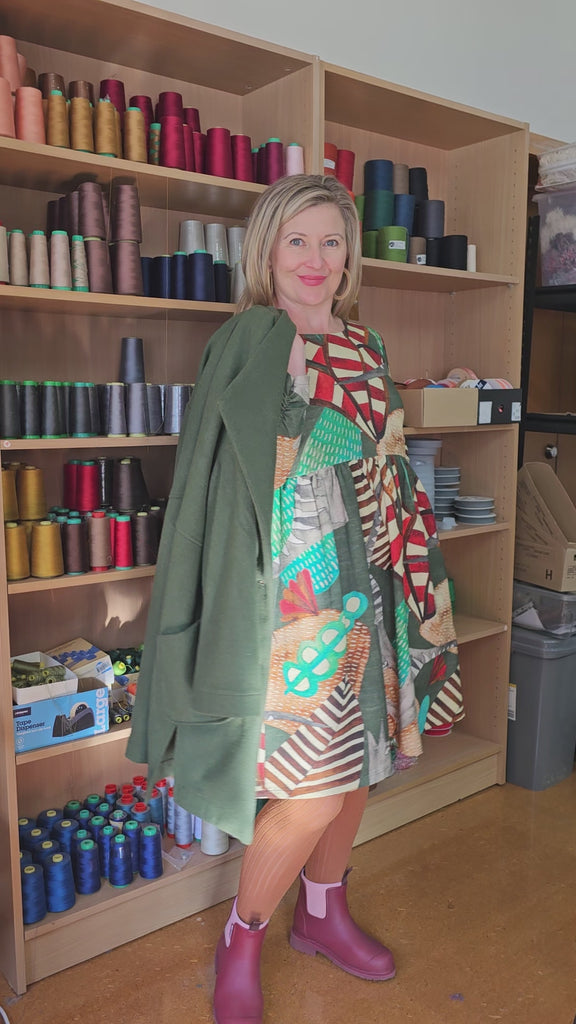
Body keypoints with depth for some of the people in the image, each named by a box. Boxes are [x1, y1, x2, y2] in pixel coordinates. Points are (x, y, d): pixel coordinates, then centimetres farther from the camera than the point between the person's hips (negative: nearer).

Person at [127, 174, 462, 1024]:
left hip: (366, 592, 7)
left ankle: (323, 913, 41)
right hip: (291, 596, -7)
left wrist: (413, 581, 16)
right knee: (309, 794, -4)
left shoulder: (364, 346, 12)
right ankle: (241, 943, 24)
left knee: (360, 765, 16)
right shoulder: (249, 342, -8)